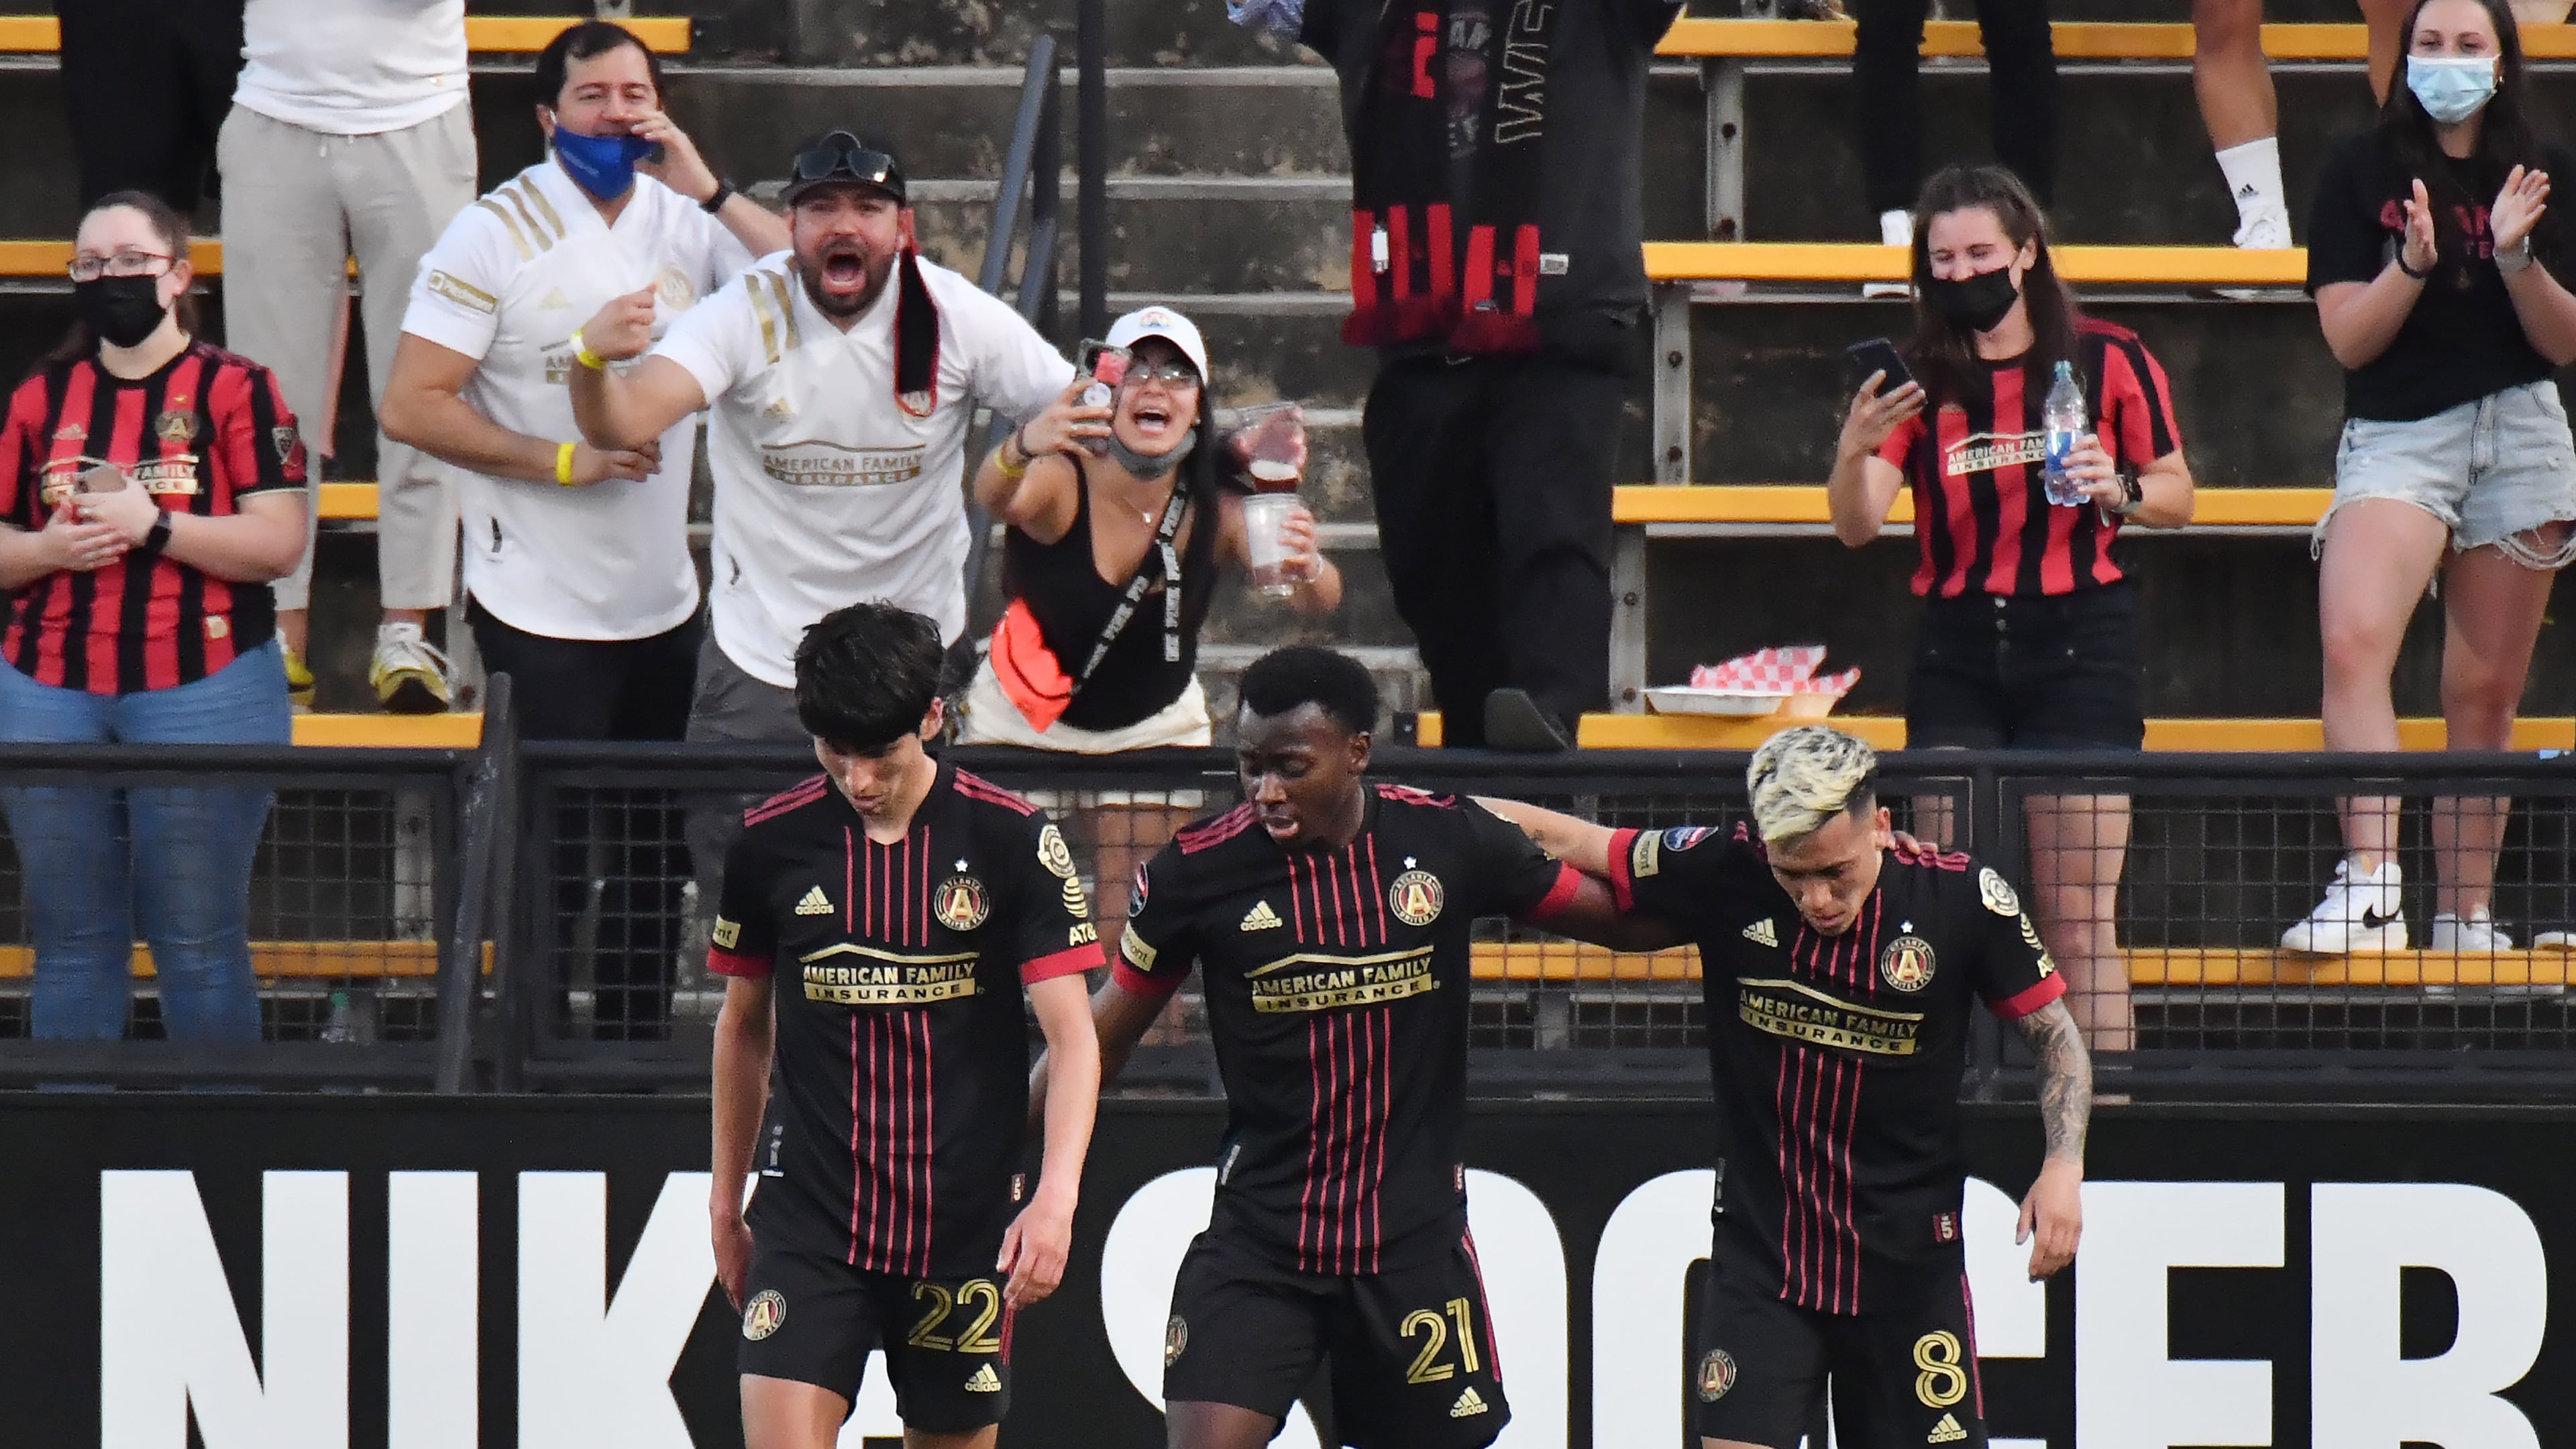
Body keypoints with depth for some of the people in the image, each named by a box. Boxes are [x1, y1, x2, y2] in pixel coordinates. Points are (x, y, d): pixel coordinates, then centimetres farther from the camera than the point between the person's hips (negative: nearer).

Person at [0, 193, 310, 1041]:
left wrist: (152, 525, -15)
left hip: (204, 692, -4)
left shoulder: (236, 390, 0)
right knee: (71, 944, 6)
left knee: (199, 941, -1)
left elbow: (279, 543, -7)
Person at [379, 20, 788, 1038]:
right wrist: (564, 461, -17)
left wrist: (706, 191, -15)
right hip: (540, 611, -5)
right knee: (550, 865, -1)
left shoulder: (686, 221, 3)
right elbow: (411, 406, -14)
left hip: (663, 602, 5)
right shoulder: (497, 235, -9)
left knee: (656, 857, 13)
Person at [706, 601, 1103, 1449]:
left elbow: (1073, 1038, -8)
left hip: (966, 1221, 0)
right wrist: (726, 1199, 19)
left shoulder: (1012, 839, -6)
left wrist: (1056, 1195, -22)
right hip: (808, 1216, 0)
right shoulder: (771, 844, 1)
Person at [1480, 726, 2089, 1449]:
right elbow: (1551, 836, -1)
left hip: (1909, 1262, 0)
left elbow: (2055, 1033, 0)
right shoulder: (1722, 874, -12)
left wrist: (2065, 1163, -13)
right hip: (1759, 1253, 0)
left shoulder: (1964, 899, -13)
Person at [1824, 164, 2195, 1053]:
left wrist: (2119, 488, -14)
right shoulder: (1920, 379, 3)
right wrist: (1853, 453, -26)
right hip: (1958, 654, 2)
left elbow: (2178, 498, 7)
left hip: (2077, 647, -2)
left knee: (2079, 920, -3)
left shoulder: (2110, 362, 0)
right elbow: (1856, 528, -5)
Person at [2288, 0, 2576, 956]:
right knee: (2353, 643, -26)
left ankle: (2465, 915, 12)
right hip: (2393, 438, -2)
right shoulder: (2361, 174, 2)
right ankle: (2370, 886, -33)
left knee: (2486, 695, 4)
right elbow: (2347, 337, -2)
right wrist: (2414, 262, -19)